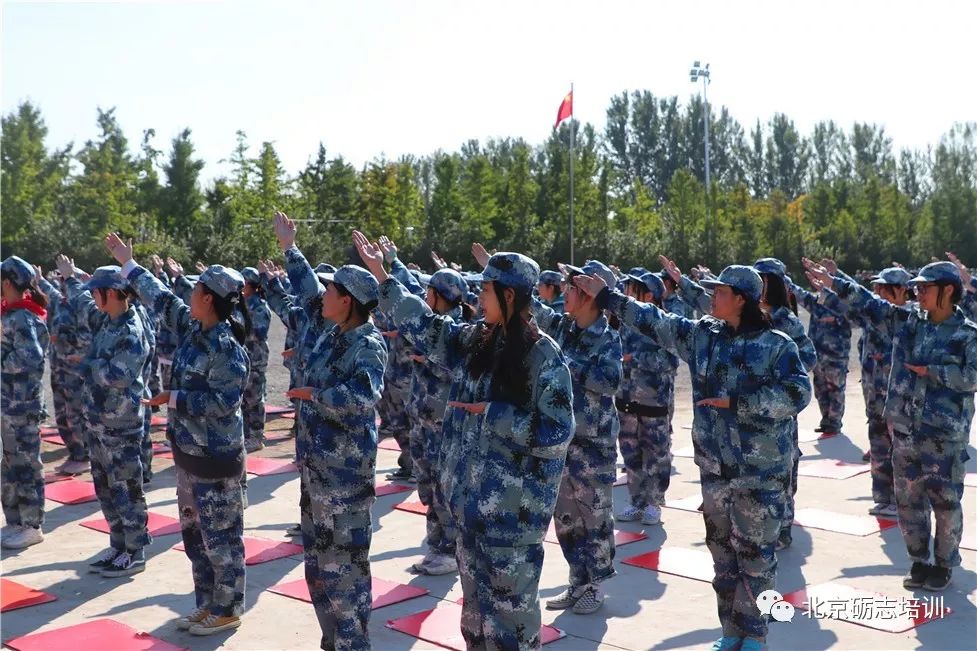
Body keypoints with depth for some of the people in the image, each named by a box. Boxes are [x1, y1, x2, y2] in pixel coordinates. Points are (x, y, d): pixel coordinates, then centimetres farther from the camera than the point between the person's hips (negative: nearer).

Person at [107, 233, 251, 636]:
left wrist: (173, 398, -17)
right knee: (194, 530, 18)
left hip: (215, 455, -9)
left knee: (220, 534, 3)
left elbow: (223, 401, -24)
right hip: (188, 450, 10)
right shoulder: (192, 327, 4)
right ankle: (207, 604, 32)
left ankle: (226, 611, 17)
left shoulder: (227, 346, -20)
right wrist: (127, 263, 24)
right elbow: (161, 298, 17)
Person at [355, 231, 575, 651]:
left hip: (514, 503, -6)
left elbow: (557, 431, -17)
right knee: (475, 594, 19)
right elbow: (424, 328, 14)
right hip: (470, 494, 7)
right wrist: (381, 277, 14)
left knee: (510, 600, 4)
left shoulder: (543, 356, -14)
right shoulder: (474, 341, 4)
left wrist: (492, 413, -17)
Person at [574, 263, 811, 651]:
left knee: (755, 551, 3)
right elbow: (653, 321, 7)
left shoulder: (777, 345, -8)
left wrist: (736, 402, -20)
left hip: (761, 470, -5)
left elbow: (797, 392, -17)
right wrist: (605, 296, 5)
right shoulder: (701, 335, 5)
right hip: (714, 465, 5)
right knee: (722, 548, 14)